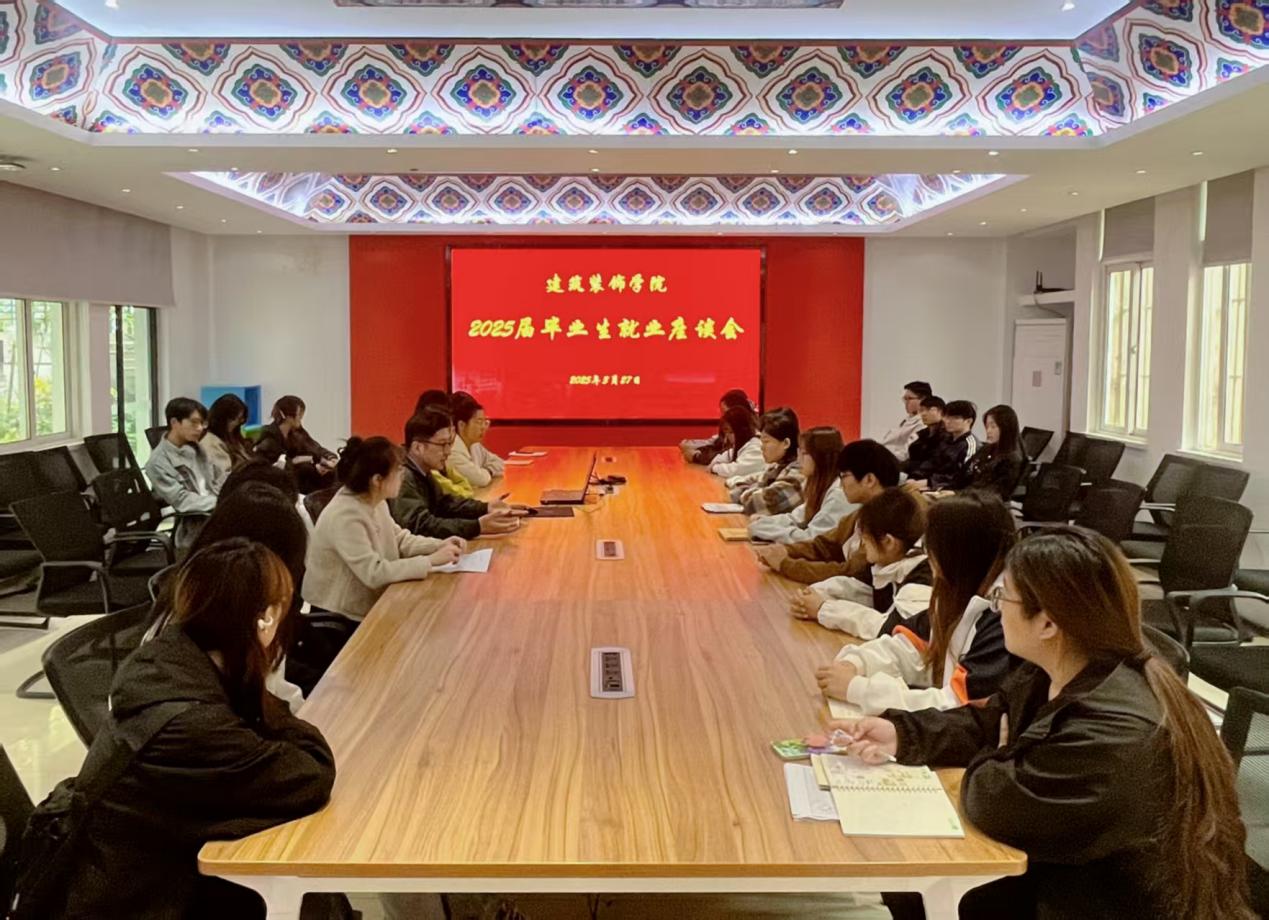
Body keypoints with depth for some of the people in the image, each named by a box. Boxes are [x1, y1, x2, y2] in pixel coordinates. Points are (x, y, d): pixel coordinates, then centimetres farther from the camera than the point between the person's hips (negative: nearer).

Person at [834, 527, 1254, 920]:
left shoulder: (1115, 739, -34)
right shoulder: (1051, 675, -3)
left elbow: (995, 805, -30)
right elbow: (984, 724, 8)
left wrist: (996, 763, -8)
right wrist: (901, 733, -7)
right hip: (1071, 880, 8)